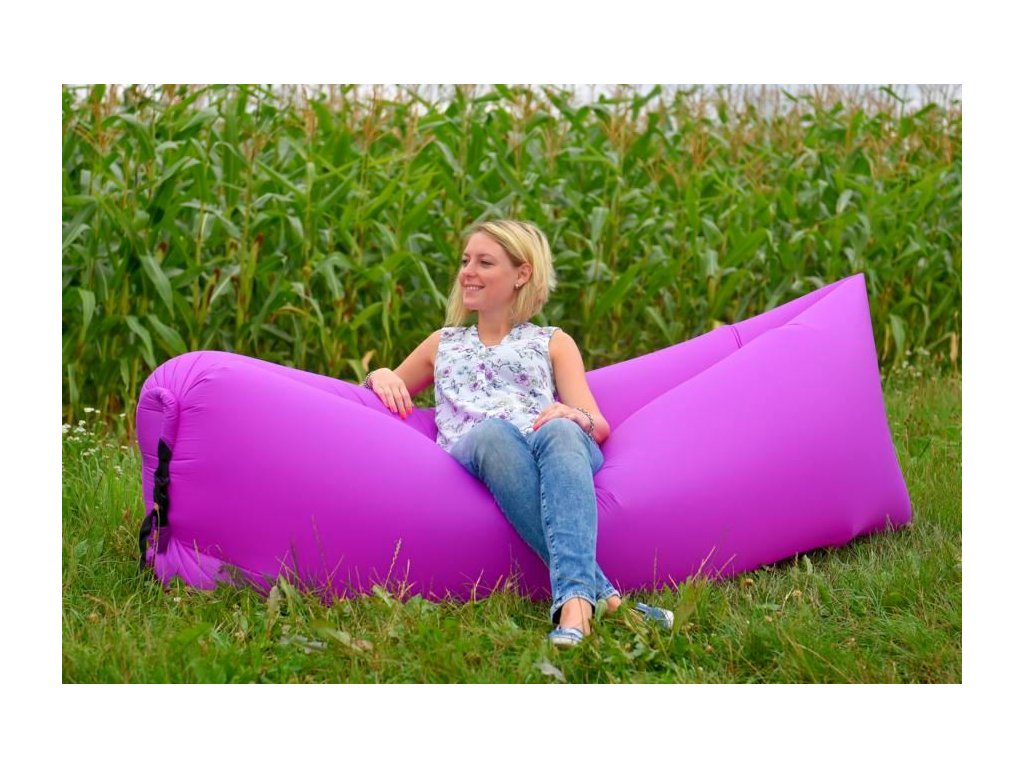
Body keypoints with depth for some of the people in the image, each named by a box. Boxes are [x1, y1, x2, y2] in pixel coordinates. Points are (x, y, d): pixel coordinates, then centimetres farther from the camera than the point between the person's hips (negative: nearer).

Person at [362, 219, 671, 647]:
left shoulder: (552, 343, 29)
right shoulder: (444, 344, 38)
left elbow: (598, 426, 14)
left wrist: (576, 418, -13)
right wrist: (380, 377, 16)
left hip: (553, 444, 0)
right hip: (471, 454, 1)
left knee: (560, 432, -40)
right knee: (493, 431, -39)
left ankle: (574, 599, -60)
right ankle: (600, 594, -53)